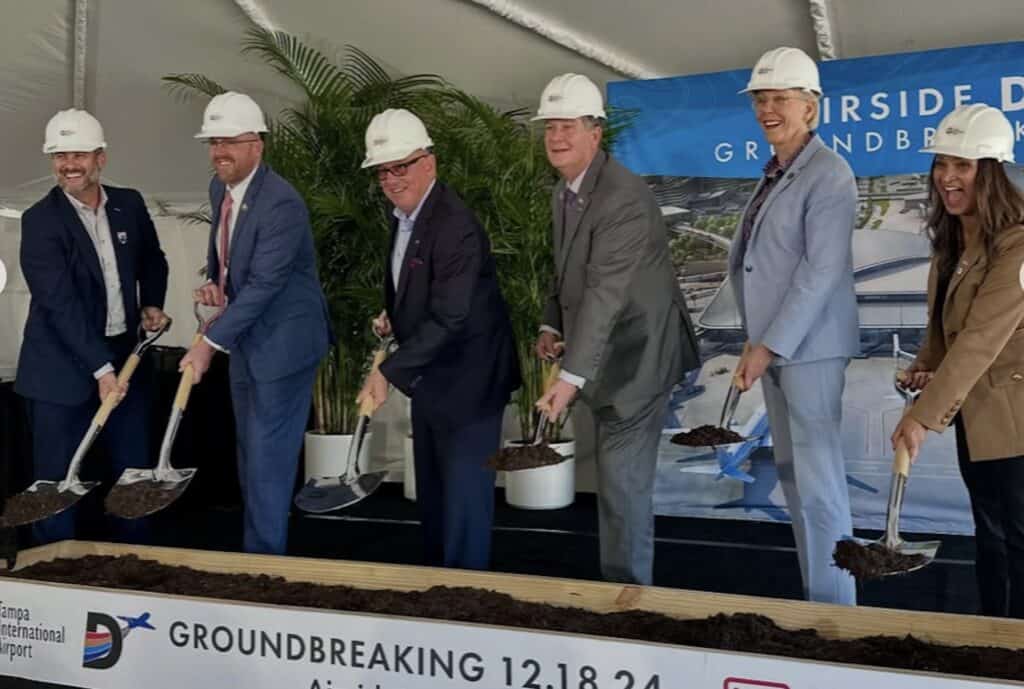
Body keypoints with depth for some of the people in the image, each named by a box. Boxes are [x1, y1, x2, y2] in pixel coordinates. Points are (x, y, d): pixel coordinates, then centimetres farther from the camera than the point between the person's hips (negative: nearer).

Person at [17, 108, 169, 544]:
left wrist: (152, 304, 3)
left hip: (126, 357, 5)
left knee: (133, 468, 13)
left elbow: (152, 261, 21)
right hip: (63, 367, -5)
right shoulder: (40, 220, -12)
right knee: (59, 478, 2)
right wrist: (100, 369, -23)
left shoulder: (129, 205, 3)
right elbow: (60, 304, -19)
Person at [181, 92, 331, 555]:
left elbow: (262, 285, -26)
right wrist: (213, 282, -1)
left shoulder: (281, 204, -23)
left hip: (283, 342, -9)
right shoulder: (219, 188, 4)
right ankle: (255, 542, 31)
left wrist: (210, 343, -24)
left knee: (268, 453, -3)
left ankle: (265, 556, 10)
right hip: (245, 338, 9)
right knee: (250, 450, 17)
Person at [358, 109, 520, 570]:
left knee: (463, 494, 2)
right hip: (429, 377, 9)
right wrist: (392, 316, 2)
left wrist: (389, 372, -30)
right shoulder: (403, 216, 5)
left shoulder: (456, 227, -25)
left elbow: (448, 318, -29)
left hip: (467, 381, -9)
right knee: (431, 493, 21)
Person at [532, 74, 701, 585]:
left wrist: (571, 377, -35)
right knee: (618, 476, 18)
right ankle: (620, 583, 32)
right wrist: (553, 325, 1)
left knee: (623, 480, -6)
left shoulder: (623, 196, -23)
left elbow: (605, 291, -31)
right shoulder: (563, 193, 7)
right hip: (606, 356, 9)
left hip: (635, 356, -9)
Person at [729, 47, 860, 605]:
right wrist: (756, 341, 10)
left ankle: (833, 608, 3)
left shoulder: (828, 174, -11)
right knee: (791, 469, 13)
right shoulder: (772, 176, 15)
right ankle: (815, 594, 25)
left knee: (818, 478, -6)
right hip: (772, 343, 9)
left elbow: (822, 270, -19)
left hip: (810, 344, -9)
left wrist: (768, 346, -20)